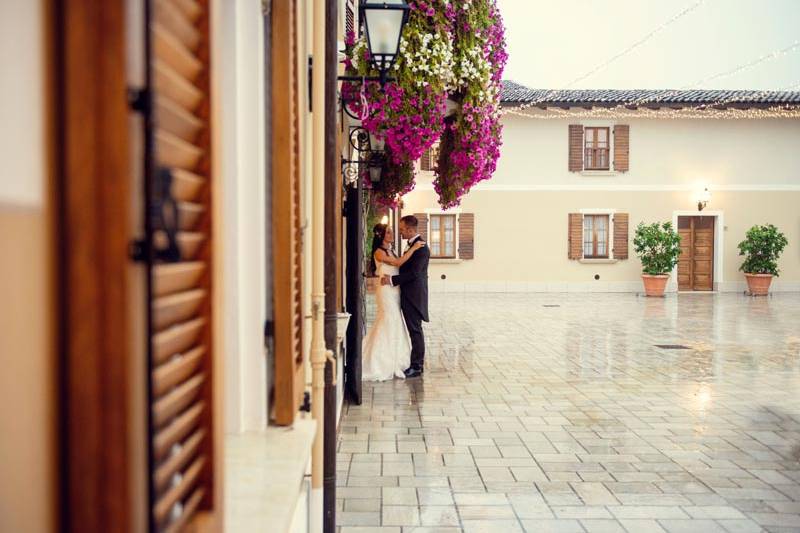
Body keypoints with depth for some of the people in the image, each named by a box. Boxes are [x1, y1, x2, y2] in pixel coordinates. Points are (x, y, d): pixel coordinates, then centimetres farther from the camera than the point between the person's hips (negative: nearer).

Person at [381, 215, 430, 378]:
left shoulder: (421, 247, -17)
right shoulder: (414, 244, 15)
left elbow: (414, 273, -22)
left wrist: (392, 280, -20)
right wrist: (390, 276, 10)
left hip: (414, 295, -10)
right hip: (409, 295, 10)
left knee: (415, 330, -5)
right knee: (415, 330, 14)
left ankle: (416, 367, 0)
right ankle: (418, 363, 22)